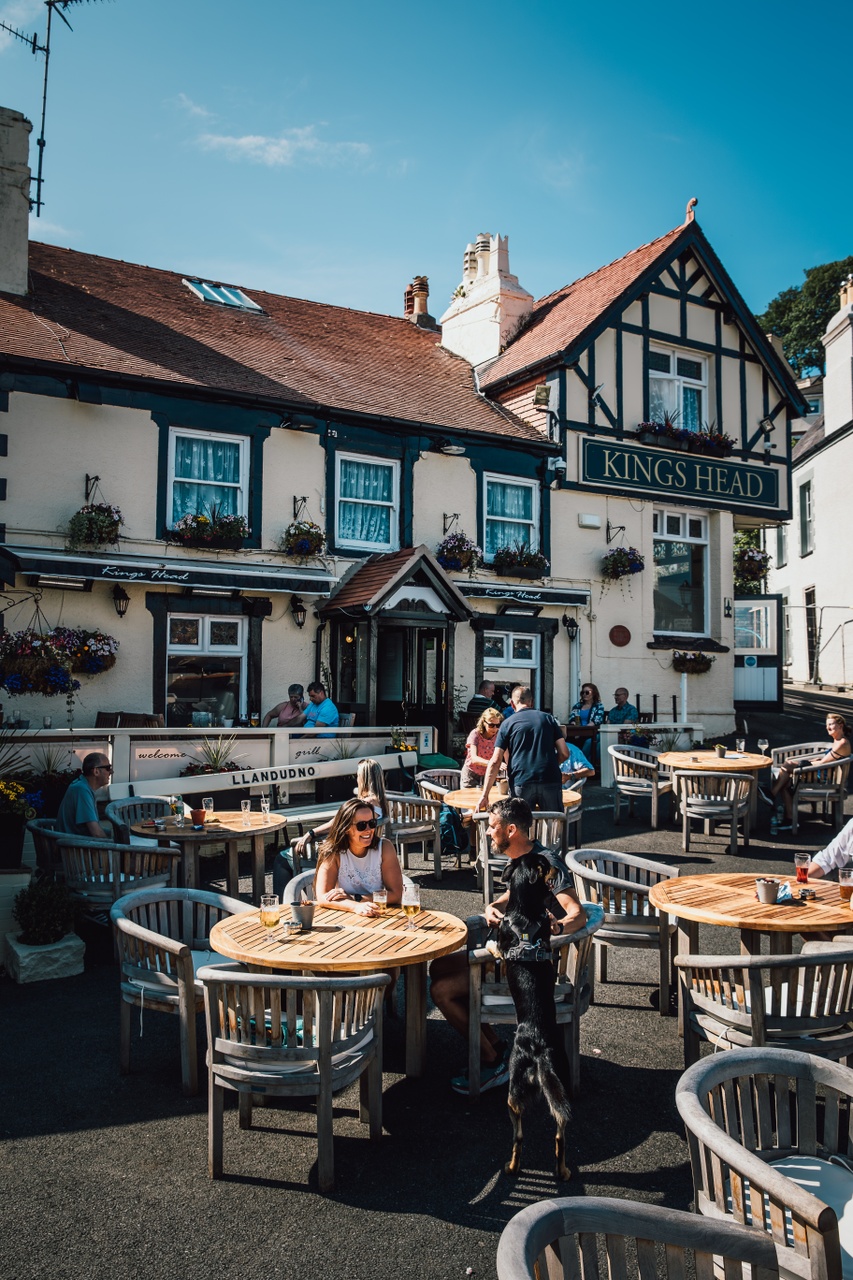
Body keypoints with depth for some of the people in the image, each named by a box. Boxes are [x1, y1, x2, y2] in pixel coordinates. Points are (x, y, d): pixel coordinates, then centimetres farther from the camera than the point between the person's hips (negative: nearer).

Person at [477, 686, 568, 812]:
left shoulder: (508, 724, 8)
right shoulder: (548, 719, 13)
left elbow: (495, 761, 1)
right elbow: (564, 753, 7)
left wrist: (484, 796, 1)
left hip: (521, 784, -1)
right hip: (550, 781, 1)